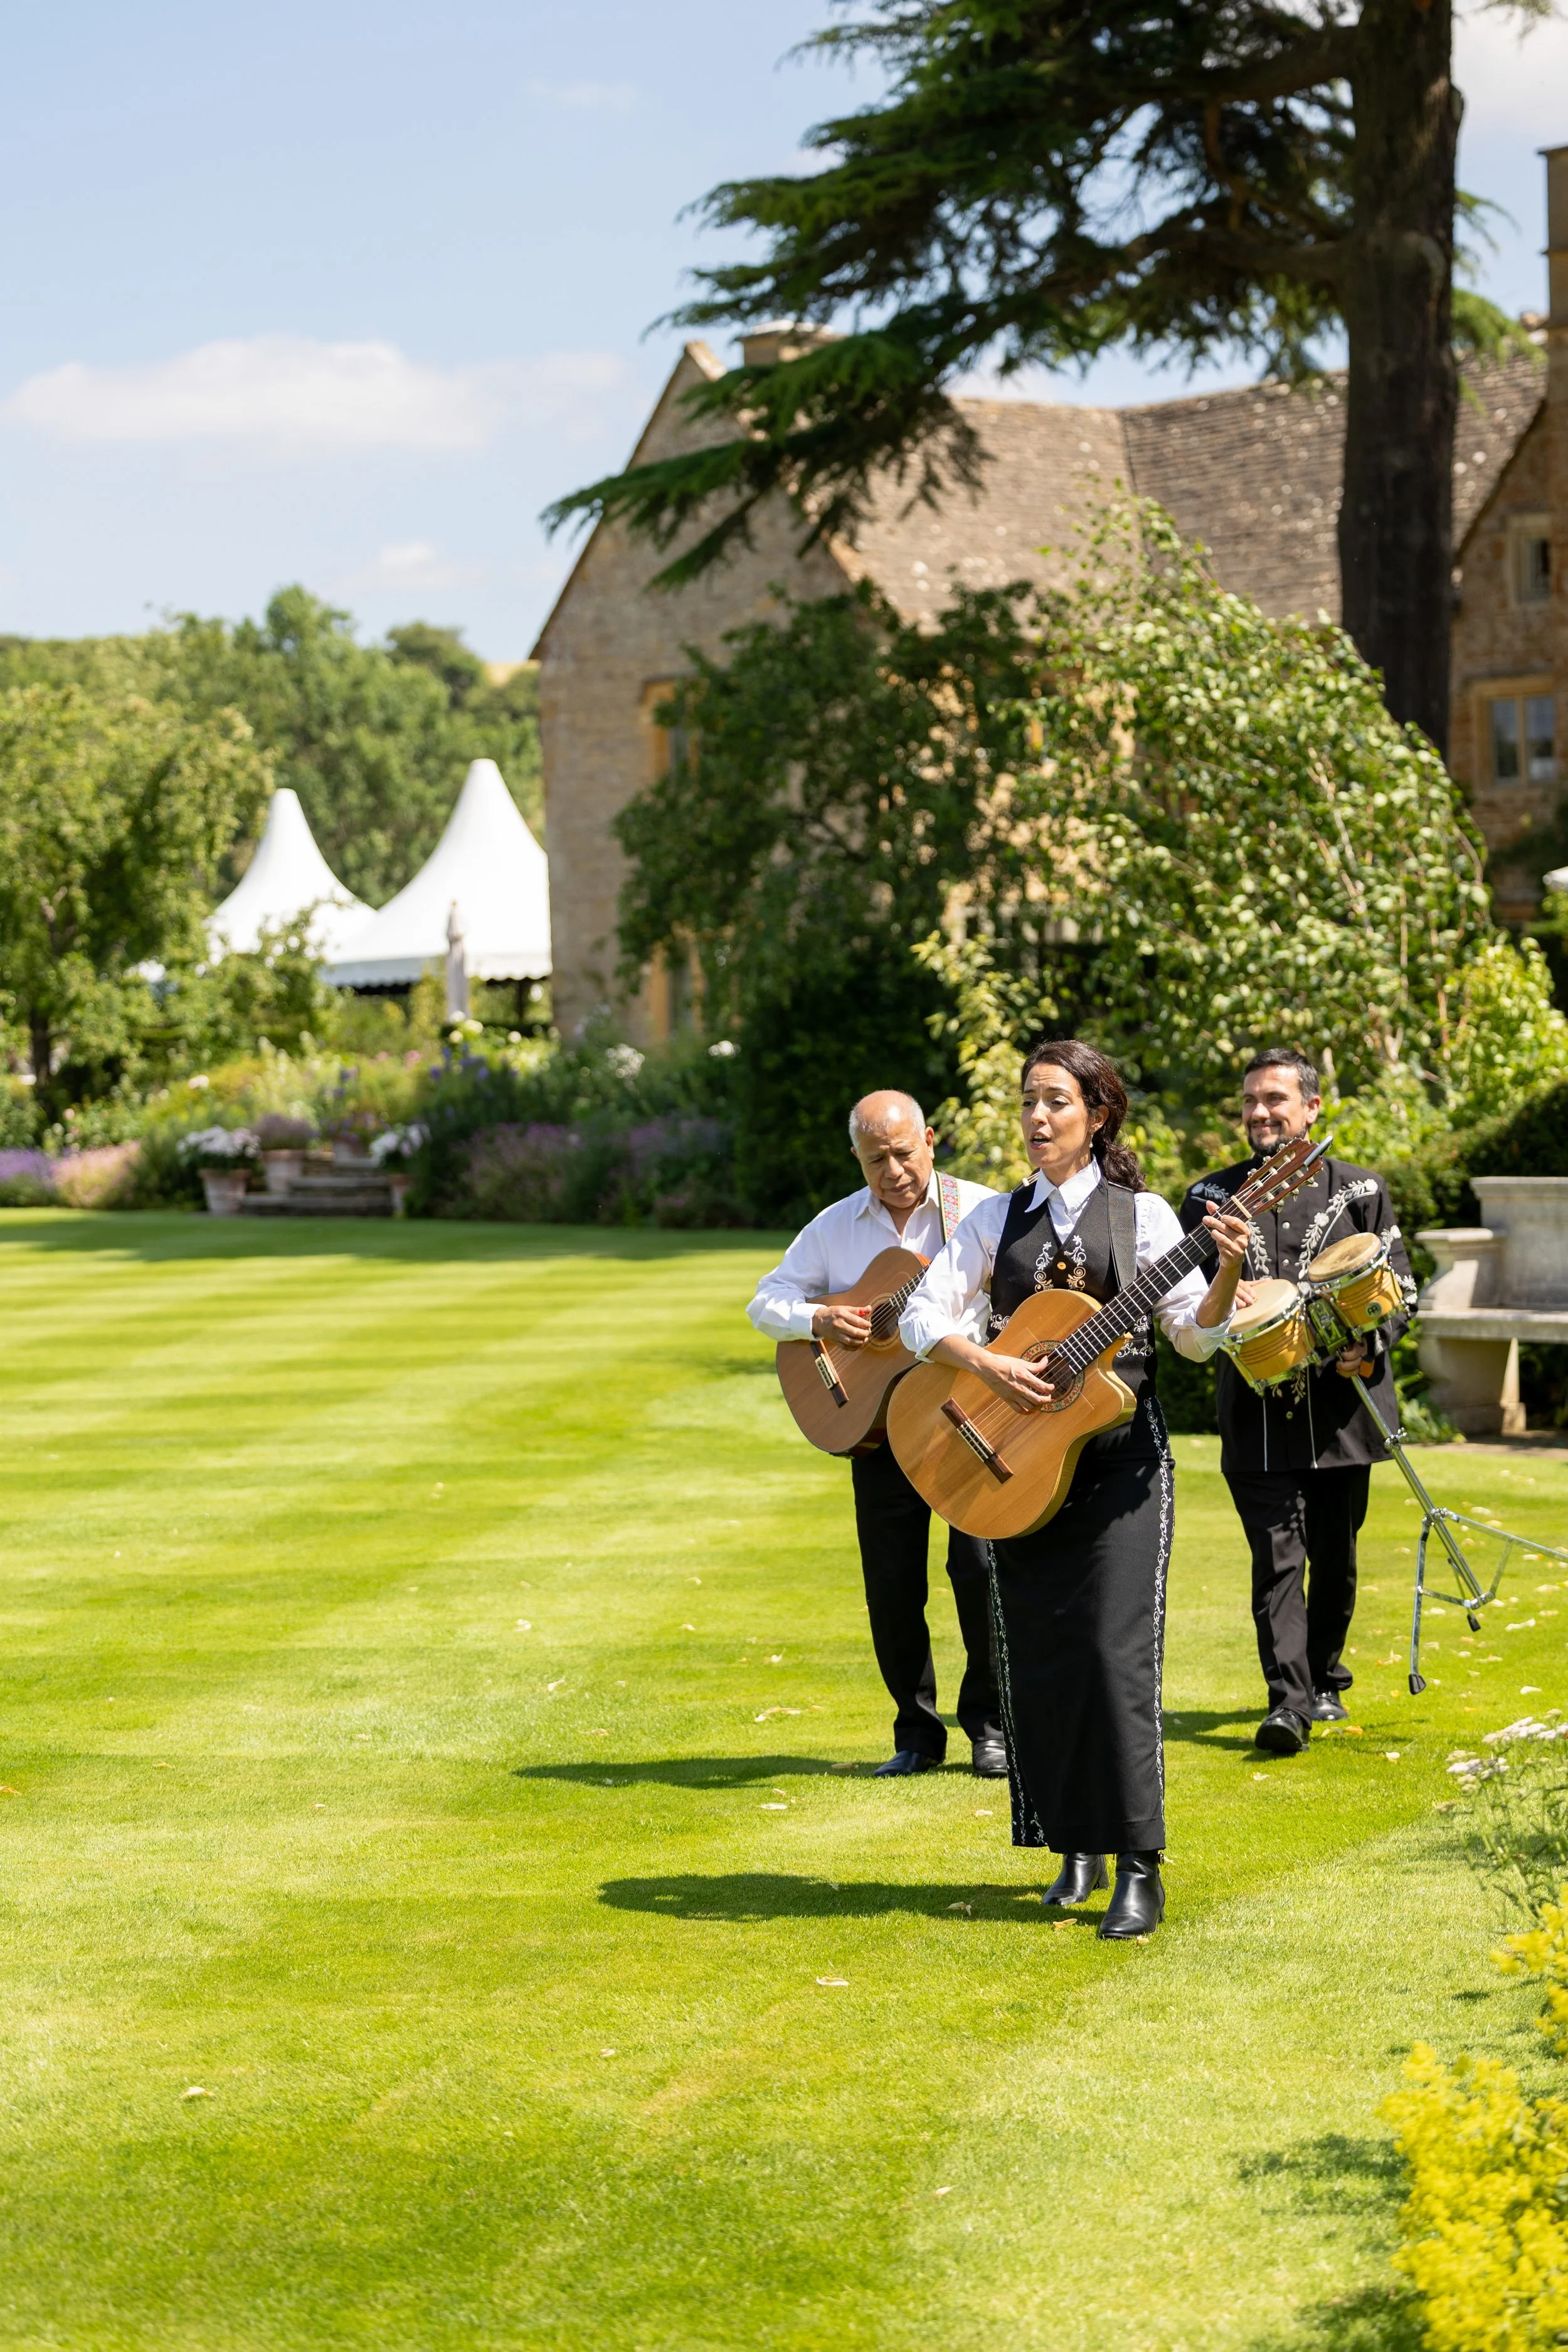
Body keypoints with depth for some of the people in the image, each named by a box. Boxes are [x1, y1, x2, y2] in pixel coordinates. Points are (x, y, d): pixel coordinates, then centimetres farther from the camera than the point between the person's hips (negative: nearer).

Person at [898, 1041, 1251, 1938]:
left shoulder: (1142, 1214, 2)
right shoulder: (998, 1218, 10)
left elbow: (1196, 1334, -5)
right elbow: (924, 1316, 3)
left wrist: (1226, 1274, -23)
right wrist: (990, 1366, -13)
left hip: (1121, 1456, -3)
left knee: (1117, 1651, -11)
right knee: (1038, 1653, 3)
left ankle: (1139, 1870, -11)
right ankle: (1076, 1848, 16)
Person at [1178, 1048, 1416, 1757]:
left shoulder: (1360, 1191, 5)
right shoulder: (1212, 1196, 8)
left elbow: (1400, 1288, 4)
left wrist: (1367, 1342, -15)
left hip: (1339, 1401, 1)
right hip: (1257, 1411, -1)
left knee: (1334, 1555, 11)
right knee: (1277, 1557, -10)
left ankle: (1324, 1679, 30)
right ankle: (1288, 1700, -15)